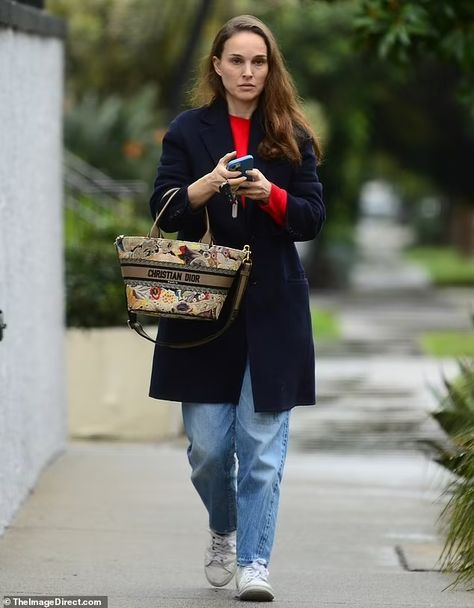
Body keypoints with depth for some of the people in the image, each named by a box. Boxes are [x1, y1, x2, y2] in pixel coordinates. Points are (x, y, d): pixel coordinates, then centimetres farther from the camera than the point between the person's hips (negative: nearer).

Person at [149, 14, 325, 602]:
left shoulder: (292, 137, 7)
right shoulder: (188, 131, 6)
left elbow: (313, 218, 3)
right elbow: (162, 211, 0)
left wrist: (270, 195, -16)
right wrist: (208, 185, -18)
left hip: (272, 310, 0)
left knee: (262, 445, -4)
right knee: (207, 447, 2)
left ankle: (254, 563, 1)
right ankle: (223, 529, 30)